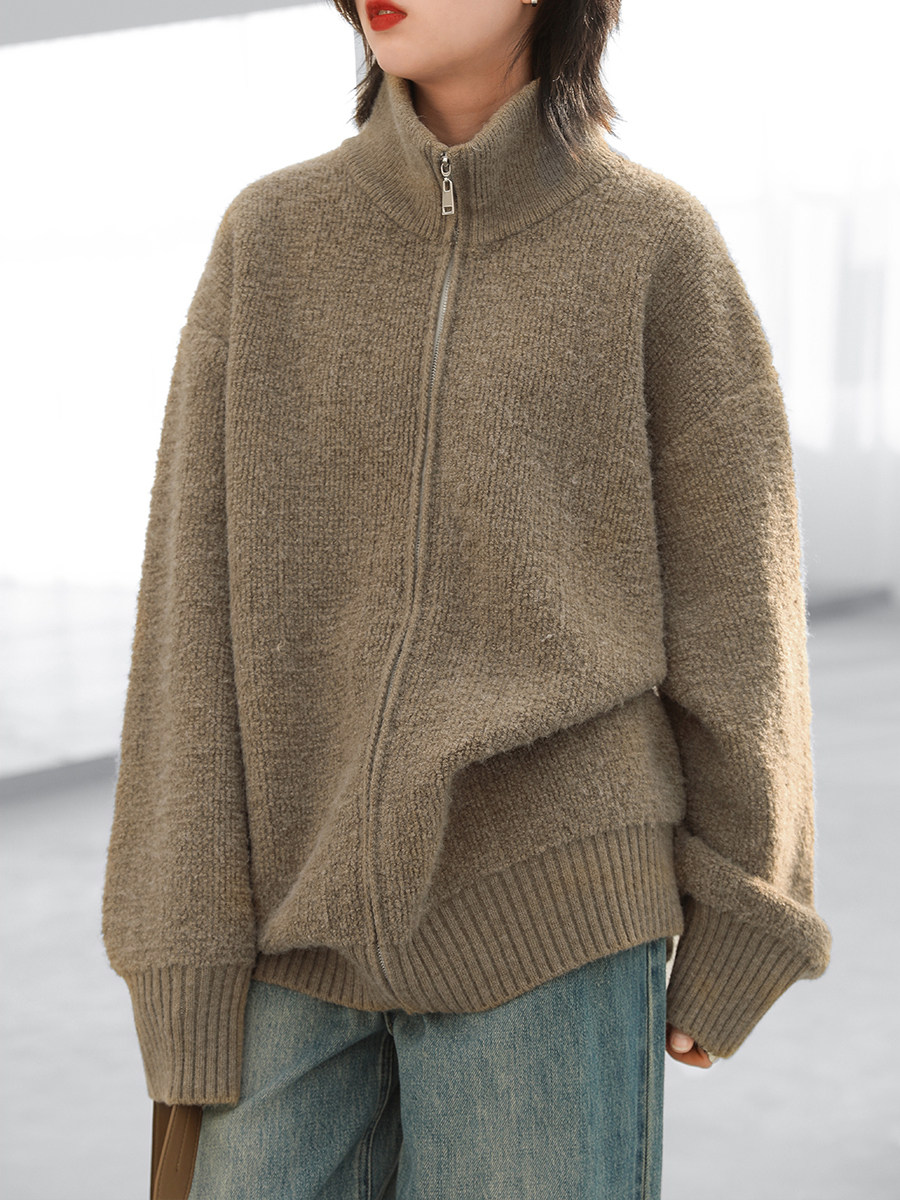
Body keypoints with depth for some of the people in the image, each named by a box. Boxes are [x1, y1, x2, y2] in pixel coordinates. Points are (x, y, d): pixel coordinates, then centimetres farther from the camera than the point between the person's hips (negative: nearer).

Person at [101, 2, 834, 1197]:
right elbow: (199, 607, 0)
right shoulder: (270, 239, 3)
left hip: (546, 913, -2)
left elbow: (728, 601, 1)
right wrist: (181, 958, -3)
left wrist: (731, 938, 3)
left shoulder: (661, 247, -2)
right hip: (296, 918, 3)